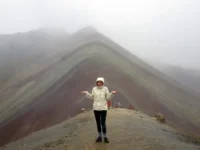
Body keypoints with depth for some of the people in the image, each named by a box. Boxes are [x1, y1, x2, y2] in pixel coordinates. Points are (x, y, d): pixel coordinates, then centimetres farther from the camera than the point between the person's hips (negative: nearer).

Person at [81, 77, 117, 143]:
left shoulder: (105, 88, -5)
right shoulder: (94, 89, 1)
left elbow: (108, 98, -5)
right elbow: (92, 97, 6)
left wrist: (112, 93, -20)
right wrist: (86, 93, -3)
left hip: (103, 108, -3)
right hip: (96, 108, 3)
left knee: (103, 123, -6)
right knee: (98, 123, 10)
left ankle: (105, 137, 11)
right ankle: (100, 136, 23)